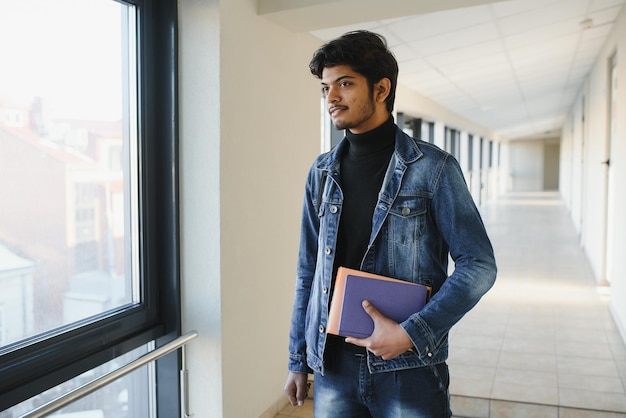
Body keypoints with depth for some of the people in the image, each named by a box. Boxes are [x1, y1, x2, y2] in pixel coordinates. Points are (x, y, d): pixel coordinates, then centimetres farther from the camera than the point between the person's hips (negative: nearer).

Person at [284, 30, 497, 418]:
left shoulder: (432, 167, -8)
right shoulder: (322, 171, 5)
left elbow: (479, 265, -8)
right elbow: (308, 272, 9)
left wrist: (412, 333, -17)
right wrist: (298, 360, 10)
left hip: (409, 368, -3)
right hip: (332, 364, 4)